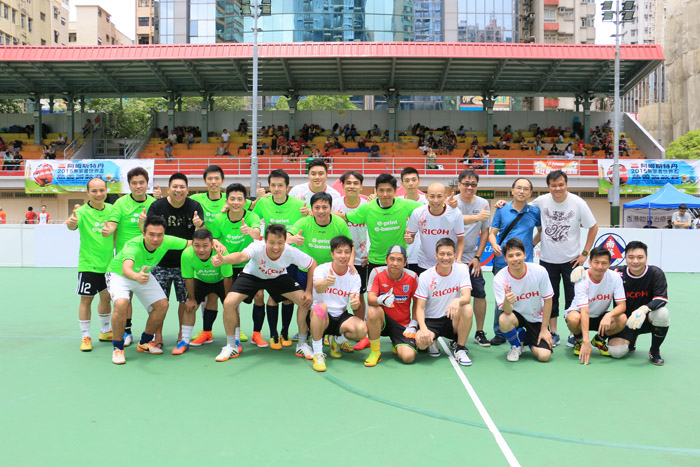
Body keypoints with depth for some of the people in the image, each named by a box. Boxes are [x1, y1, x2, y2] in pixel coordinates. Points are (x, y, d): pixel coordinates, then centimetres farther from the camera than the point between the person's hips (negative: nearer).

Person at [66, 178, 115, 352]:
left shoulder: (111, 209, 2)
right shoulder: (82, 211, -12)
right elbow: (73, 225, -32)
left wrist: (115, 248, 5)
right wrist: (71, 222, -54)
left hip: (108, 264, 5)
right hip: (88, 264, -5)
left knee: (106, 297, 15)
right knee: (86, 299, 1)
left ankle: (105, 332, 32)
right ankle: (85, 337, 13)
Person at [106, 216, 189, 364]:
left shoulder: (166, 242, -27)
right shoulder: (133, 246, -41)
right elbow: (126, 269, -59)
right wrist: (137, 276, -81)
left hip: (143, 275, 5)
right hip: (118, 274, -5)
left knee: (162, 305, -7)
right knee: (120, 304, -30)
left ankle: (145, 343, 15)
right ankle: (118, 348, -10)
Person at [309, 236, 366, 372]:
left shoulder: (354, 276, 0)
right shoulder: (322, 269, -9)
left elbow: (355, 303, -7)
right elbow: (317, 288, -31)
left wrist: (356, 303, -33)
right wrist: (326, 282, -57)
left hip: (341, 317, 3)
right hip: (319, 316, -3)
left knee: (361, 329, -26)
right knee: (320, 307, -37)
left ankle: (336, 340, 8)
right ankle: (317, 354, -24)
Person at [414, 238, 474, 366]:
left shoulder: (461, 269, -5)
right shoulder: (425, 276, -9)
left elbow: (467, 297, -17)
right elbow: (420, 307, -10)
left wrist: (458, 301, -43)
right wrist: (423, 328, -29)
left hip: (451, 319, 1)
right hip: (430, 321, -1)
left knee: (467, 309, -31)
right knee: (420, 341, -32)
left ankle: (460, 348, -10)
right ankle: (432, 342, 9)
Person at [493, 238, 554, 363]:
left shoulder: (540, 271, -20)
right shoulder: (499, 278, -21)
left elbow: (548, 300, -7)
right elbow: (507, 311, -26)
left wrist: (544, 329, -6)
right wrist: (507, 302, -51)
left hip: (537, 318, 1)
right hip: (515, 314, 0)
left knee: (544, 356, -17)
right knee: (504, 320, -37)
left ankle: (526, 338, 19)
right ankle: (516, 345, -1)